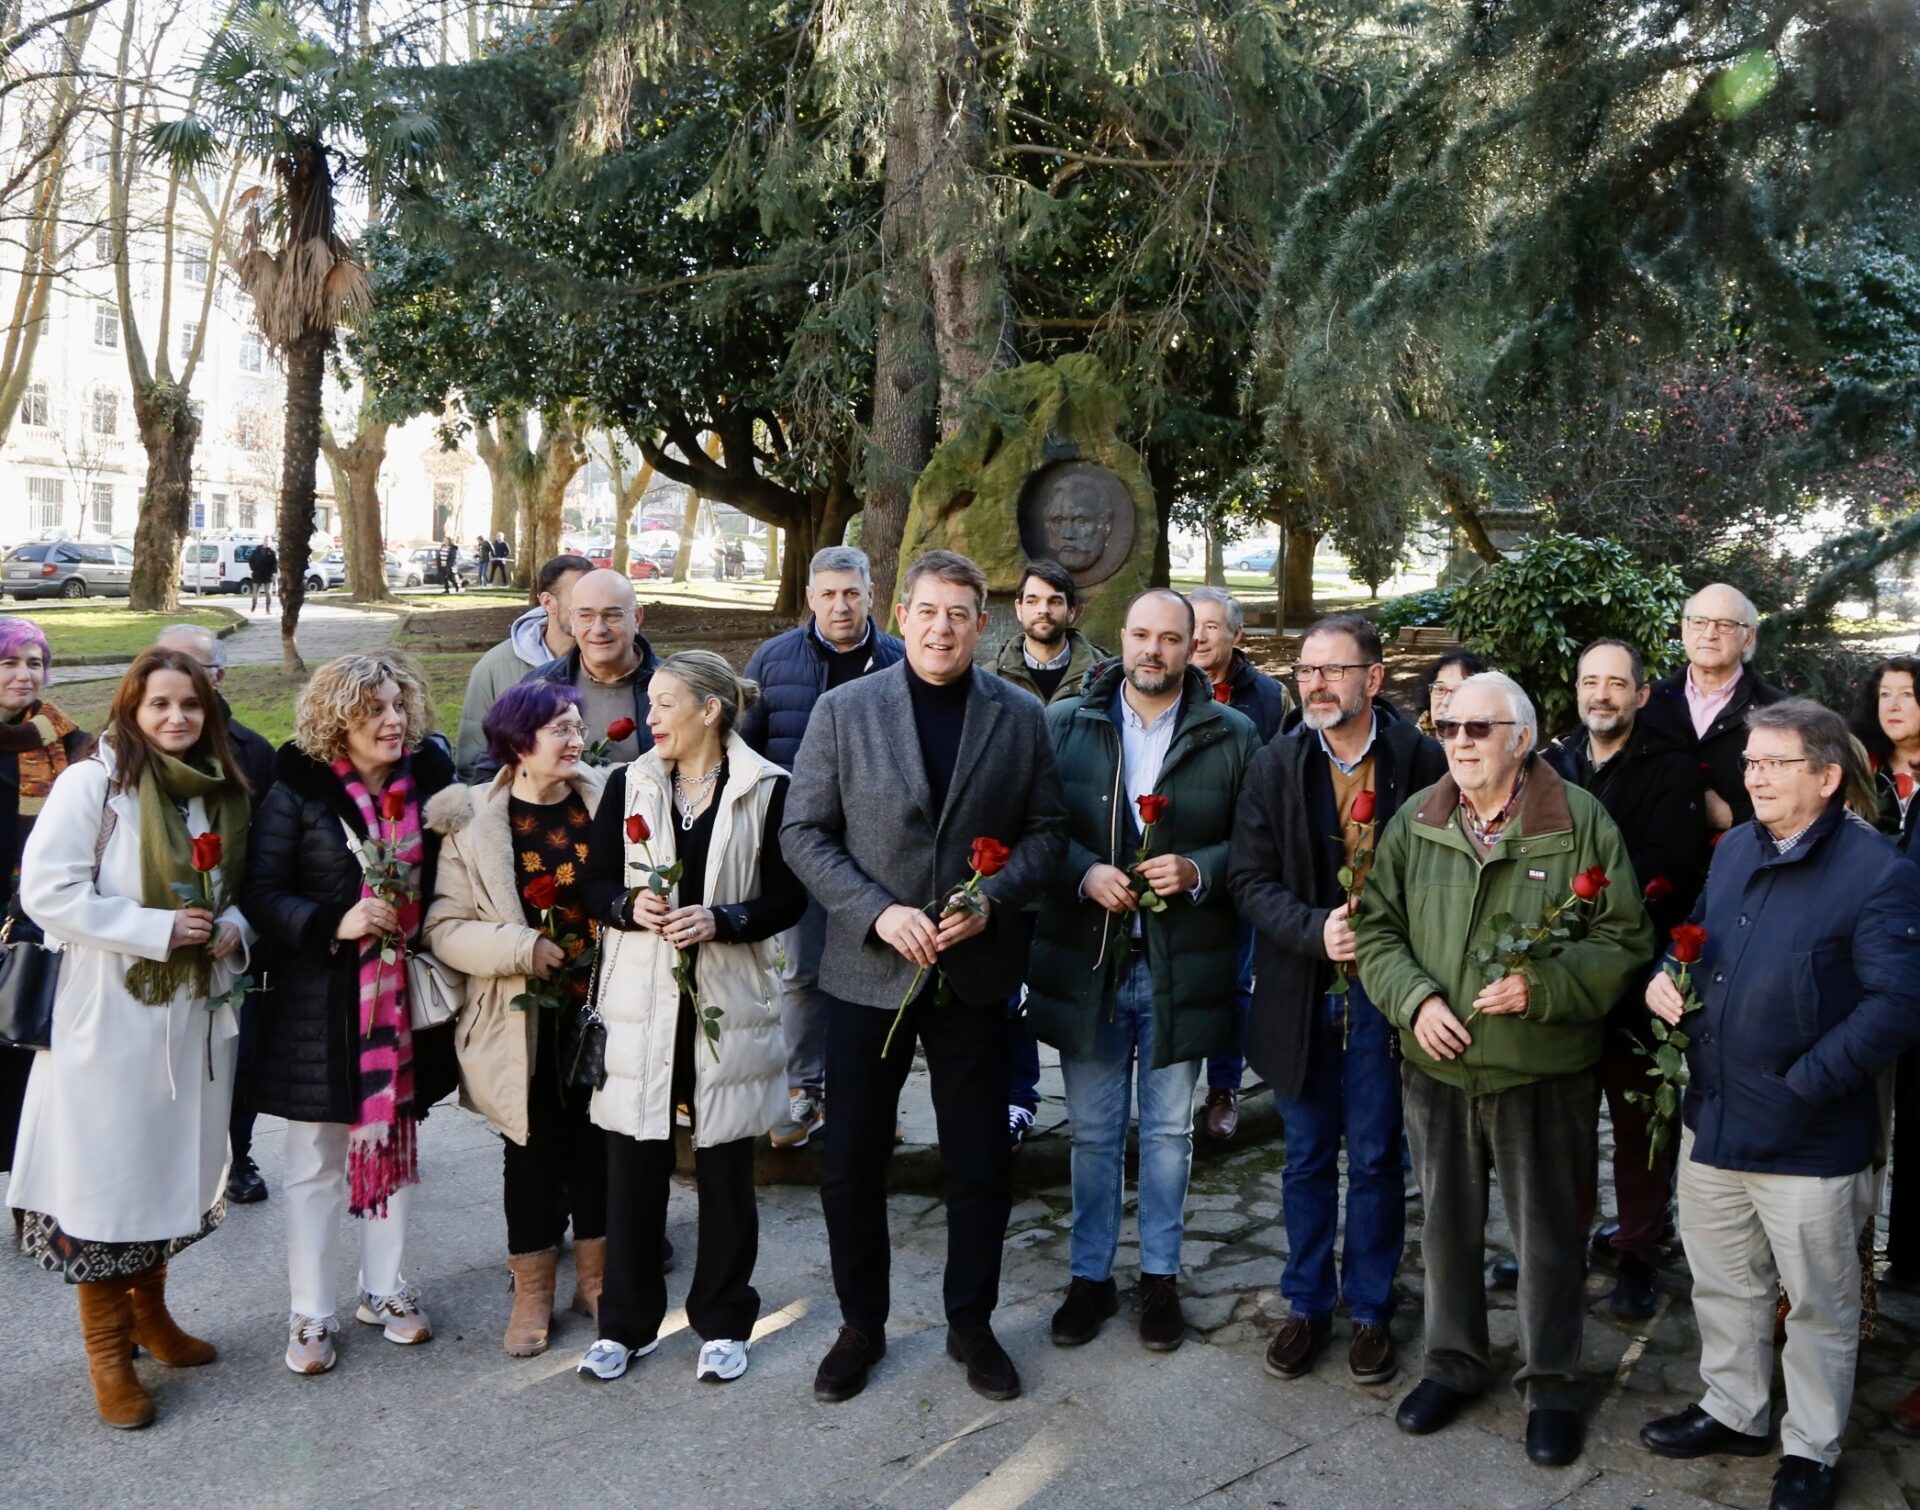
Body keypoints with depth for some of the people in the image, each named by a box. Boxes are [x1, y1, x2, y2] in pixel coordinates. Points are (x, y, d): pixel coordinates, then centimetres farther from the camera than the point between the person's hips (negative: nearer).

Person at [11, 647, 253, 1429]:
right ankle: (108, 1349, 17)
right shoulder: (92, 782, -10)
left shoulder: (222, 789, 9)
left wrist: (234, 928, -2)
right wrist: (155, 928, -19)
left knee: (175, 1166, 15)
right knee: (106, 1175, 2)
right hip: (109, 1013, -6)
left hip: (196, 1008, 6)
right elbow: (46, 890, -15)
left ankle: (149, 1309, 34)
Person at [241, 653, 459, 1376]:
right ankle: (311, 1314, 21)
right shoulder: (298, 792, -9)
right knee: (317, 1162, 7)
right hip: (320, 1002, -3)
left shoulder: (429, 783, 1)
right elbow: (261, 893, -11)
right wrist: (333, 925, -24)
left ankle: (384, 1287, 32)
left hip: (405, 996, 4)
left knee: (395, 1145, 15)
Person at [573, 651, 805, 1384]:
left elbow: (788, 898, -3)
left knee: (726, 1170, 8)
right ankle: (625, 1323, 24)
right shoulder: (629, 784, 5)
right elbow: (593, 885, 7)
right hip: (640, 1003, 2)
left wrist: (720, 920, -19)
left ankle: (722, 1322, 25)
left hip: (728, 1004, -2)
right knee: (633, 1165, 7)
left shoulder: (768, 790, -4)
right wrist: (630, 906, -14)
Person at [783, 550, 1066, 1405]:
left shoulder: (1020, 717, 1)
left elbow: (1046, 830, 3)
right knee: (852, 1163, 9)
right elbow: (804, 831, -3)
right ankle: (861, 1326, 30)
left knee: (981, 1164, 10)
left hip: (975, 973, 1)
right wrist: (878, 913, -15)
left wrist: (993, 900, -14)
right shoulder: (844, 710, -3)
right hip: (868, 971, -1)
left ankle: (971, 1324, 31)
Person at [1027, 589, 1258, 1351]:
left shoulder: (1232, 735, -1)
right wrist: (1085, 872, -17)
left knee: (1169, 1131, 13)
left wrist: (1198, 871, -18)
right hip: (1087, 960, 1)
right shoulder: (1065, 724, 1)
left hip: (1181, 966, 0)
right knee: (1093, 1132, 13)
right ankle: (1090, 1274, 28)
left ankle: (1160, 1275, 30)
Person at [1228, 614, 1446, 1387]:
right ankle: (1307, 1304, 29)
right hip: (1302, 993, 2)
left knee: (1376, 1158, 10)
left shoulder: (1421, 760, -7)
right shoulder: (1276, 765, 0)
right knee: (1307, 1157, 14)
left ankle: (1369, 1309, 27)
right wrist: (1316, 931, -18)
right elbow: (1251, 879, -3)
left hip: (1383, 992, -2)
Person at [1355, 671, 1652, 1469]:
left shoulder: (1581, 821, -8)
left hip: (1544, 1075, -3)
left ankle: (1551, 1384, 29)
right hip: (1437, 1067, 3)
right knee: (1447, 1225, 17)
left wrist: (1542, 986, -19)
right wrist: (1415, 998, -11)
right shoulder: (1413, 822, 1)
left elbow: (1625, 940, -6)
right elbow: (1376, 929, 5)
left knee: (1549, 1236, 10)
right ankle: (1453, 1363, 36)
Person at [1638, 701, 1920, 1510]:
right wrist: (1665, 976, -1)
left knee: (1818, 1305, 14)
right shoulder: (1735, 849, 6)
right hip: (1712, 1119, 7)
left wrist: (1803, 1084, -22)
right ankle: (1732, 1411, 42)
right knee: (1722, 1283, 22)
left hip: (1807, 1139, -6)